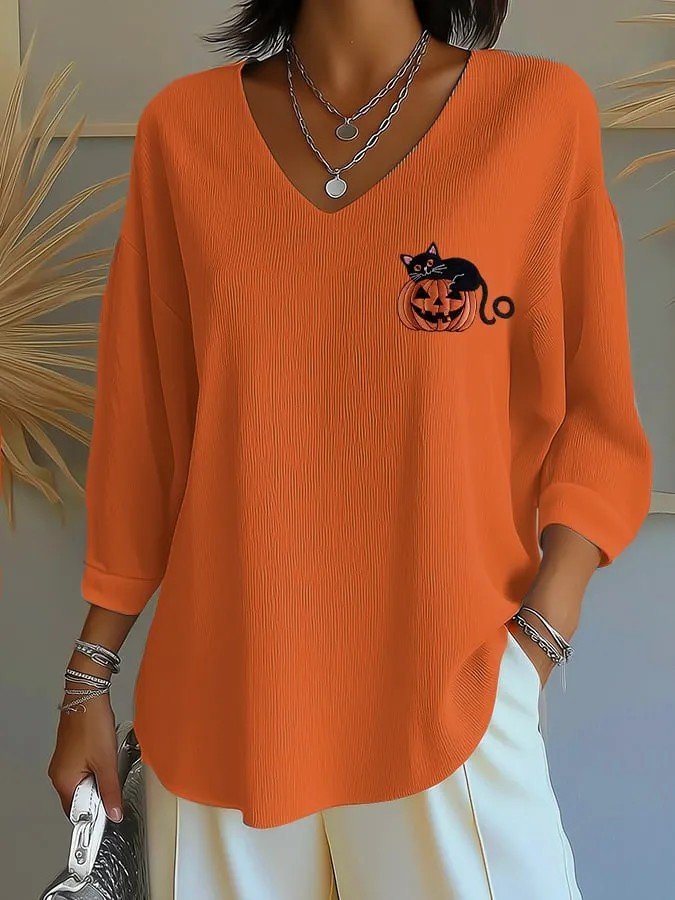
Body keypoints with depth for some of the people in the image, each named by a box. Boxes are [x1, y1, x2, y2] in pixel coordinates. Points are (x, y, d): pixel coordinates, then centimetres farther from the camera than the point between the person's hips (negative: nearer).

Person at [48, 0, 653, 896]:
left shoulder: (543, 111, -3)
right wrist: (90, 677, 8)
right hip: (221, 693, 2)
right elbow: (140, 421, 5)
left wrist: (536, 643, -12)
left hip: (447, 695, -1)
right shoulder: (181, 126, 1)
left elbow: (596, 420, 0)